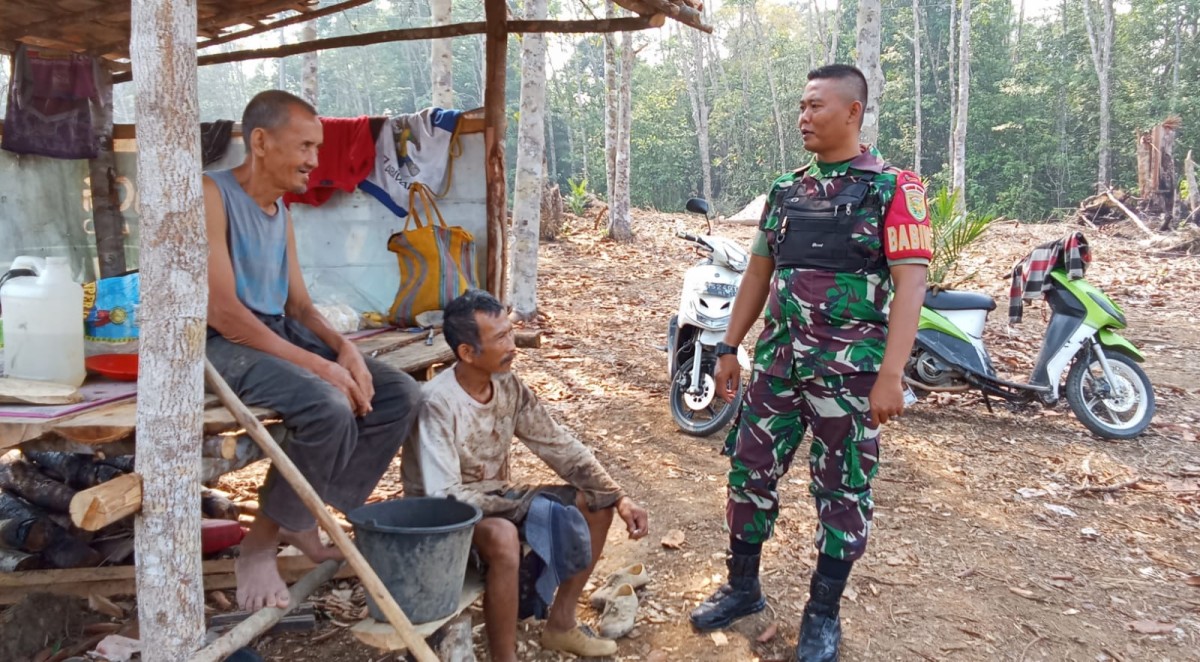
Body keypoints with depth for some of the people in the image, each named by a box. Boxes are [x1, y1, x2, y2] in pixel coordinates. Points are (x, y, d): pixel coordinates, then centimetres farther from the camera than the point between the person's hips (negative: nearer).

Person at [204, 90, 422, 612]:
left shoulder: (280, 211, 14)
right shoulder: (214, 194, -12)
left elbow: (298, 304, 13)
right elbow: (222, 311, -21)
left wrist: (343, 348, -8)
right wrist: (317, 365, -23)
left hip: (281, 334, 9)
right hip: (224, 346, -8)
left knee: (401, 395, -6)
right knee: (329, 407, -33)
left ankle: (304, 520, 0)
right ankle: (260, 543, -11)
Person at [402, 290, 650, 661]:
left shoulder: (508, 387, -5)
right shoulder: (438, 404, -27)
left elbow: (560, 446, -2)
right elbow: (443, 499, -28)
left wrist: (619, 498, -10)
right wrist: (521, 505, -23)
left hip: (496, 499, 8)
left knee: (596, 505, 0)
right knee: (503, 536, -39)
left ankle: (560, 623, 11)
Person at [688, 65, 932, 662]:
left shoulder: (893, 188, -6)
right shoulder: (785, 190, 11)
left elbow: (909, 283, -13)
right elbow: (758, 273, 17)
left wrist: (891, 375, -21)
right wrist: (729, 348, 14)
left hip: (849, 370, -5)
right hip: (777, 362, 5)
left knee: (842, 492, 6)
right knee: (750, 472, 10)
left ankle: (823, 614, 22)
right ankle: (742, 586, 29)